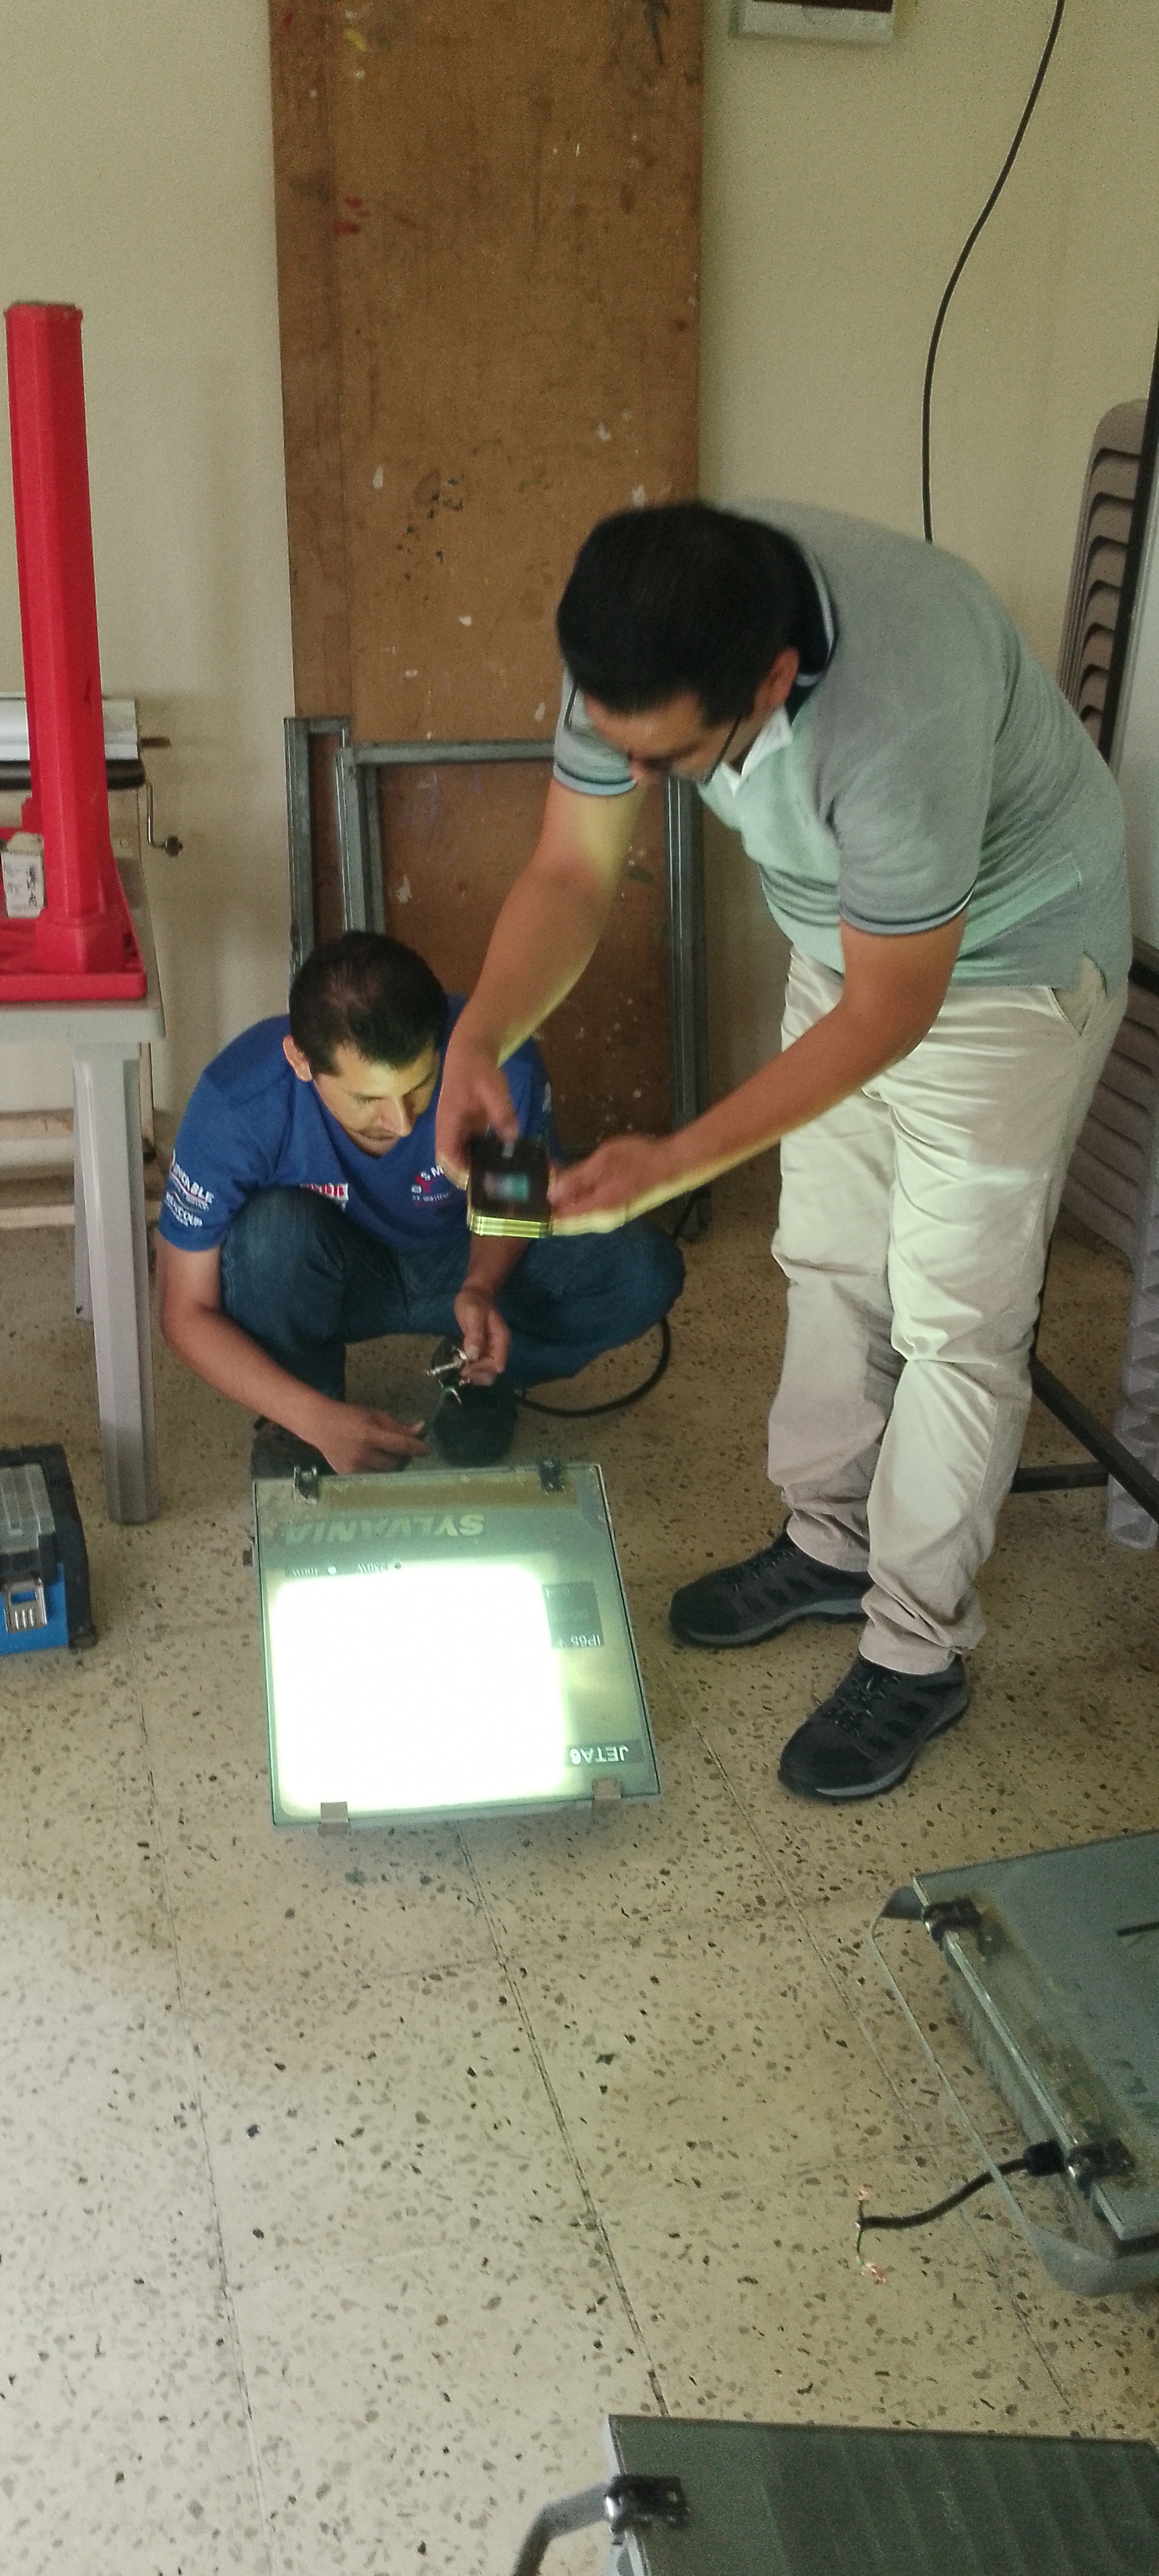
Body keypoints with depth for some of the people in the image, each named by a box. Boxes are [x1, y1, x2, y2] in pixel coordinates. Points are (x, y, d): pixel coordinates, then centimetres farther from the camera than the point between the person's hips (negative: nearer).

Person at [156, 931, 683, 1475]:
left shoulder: (500, 1064, -30)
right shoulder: (235, 1102, -32)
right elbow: (186, 1313, -23)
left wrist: (483, 1284, -29)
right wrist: (317, 1419, -34)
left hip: (467, 1264, 1)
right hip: (328, 1282, -1)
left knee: (644, 1272, -24)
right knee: (277, 1228, -36)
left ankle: (479, 1374, 3)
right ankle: (295, 1428, -8)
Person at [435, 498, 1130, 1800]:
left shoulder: (900, 709, -42)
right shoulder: (640, 638, -23)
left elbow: (890, 1013, -31)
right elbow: (571, 872, -14)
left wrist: (680, 1162, -33)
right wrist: (478, 1037, -32)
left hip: (1004, 964, -7)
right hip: (845, 936, 7)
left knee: (953, 1315, -2)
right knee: (827, 1263, 15)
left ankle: (918, 1652, 13)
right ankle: (829, 1541, 34)